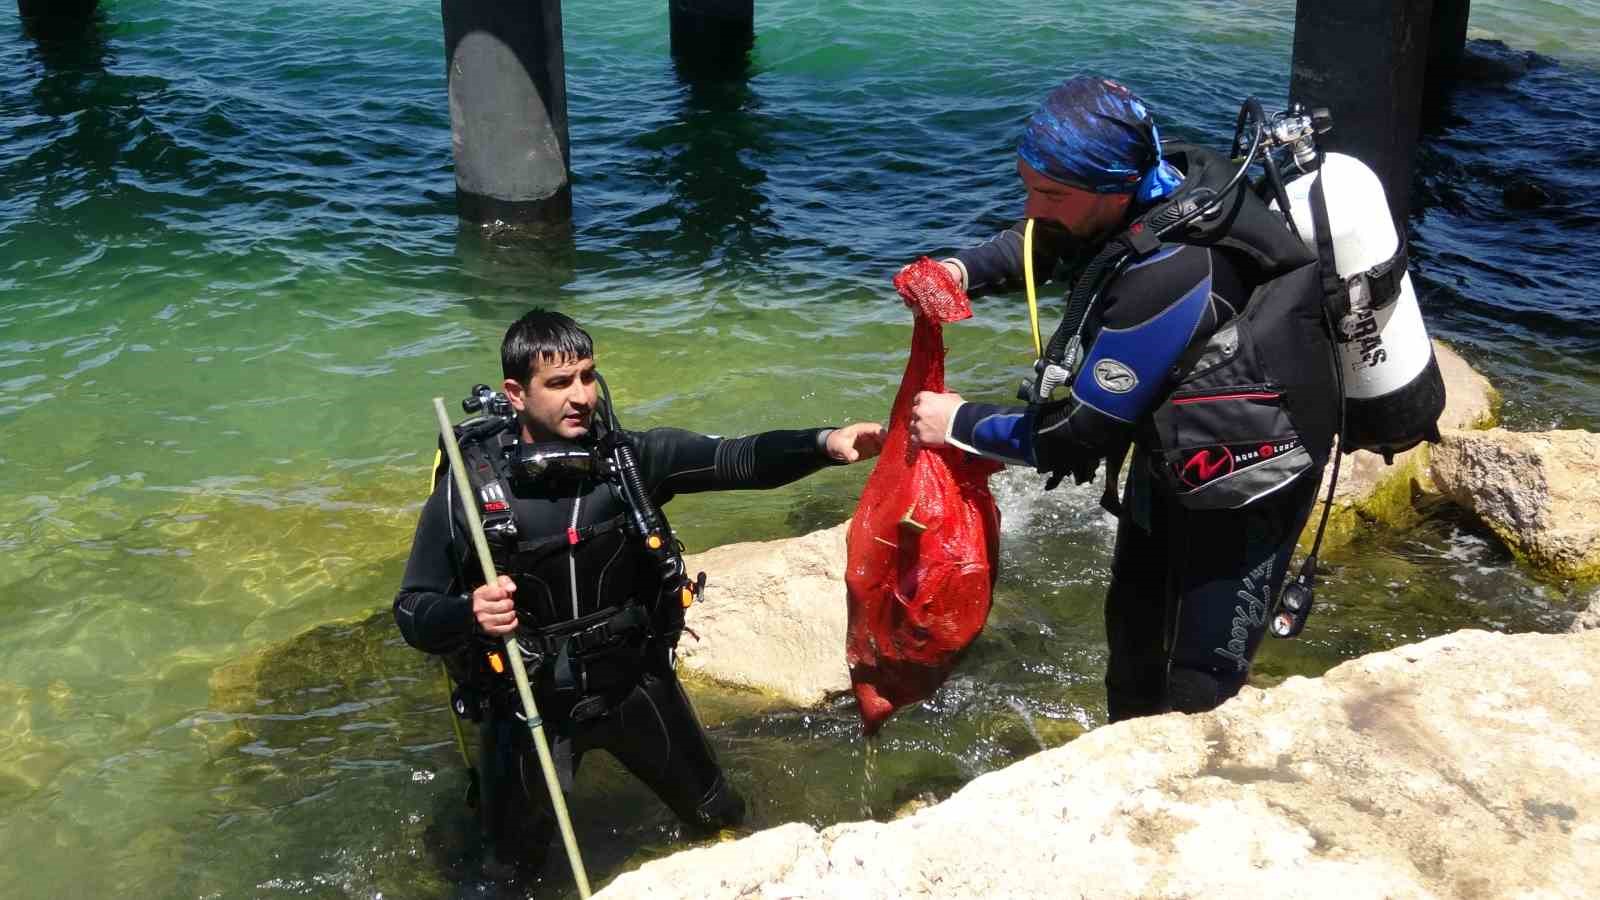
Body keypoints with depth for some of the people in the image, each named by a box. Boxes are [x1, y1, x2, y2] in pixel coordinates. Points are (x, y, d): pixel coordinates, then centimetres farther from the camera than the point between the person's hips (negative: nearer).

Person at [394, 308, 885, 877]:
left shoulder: (627, 457, -13)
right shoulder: (467, 489, -20)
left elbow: (736, 460, -20)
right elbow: (413, 612, -15)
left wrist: (824, 444, -38)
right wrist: (469, 614, -38)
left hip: (636, 687, 3)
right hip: (528, 709, -3)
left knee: (720, 819, 25)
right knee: (513, 869, 20)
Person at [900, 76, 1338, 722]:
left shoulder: (1171, 275, -38)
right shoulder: (1156, 177, -15)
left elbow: (1079, 436, -29)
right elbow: (1043, 243, 7)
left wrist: (959, 423, -17)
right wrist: (963, 271, -13)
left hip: (1249, 470, -9)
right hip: (1173, 454, 9)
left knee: (1200, 682, -5)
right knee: (1134, 622, 24)